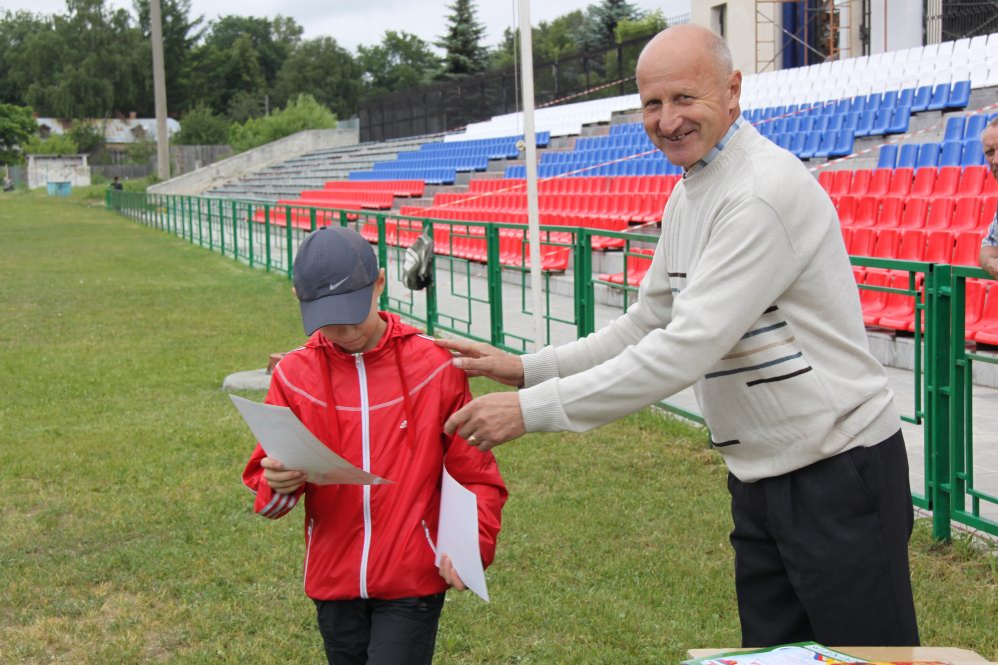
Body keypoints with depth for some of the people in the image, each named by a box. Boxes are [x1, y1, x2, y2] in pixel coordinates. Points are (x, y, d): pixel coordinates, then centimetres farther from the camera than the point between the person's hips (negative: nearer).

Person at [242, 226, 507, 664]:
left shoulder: (435, 364, -7)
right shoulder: (294, 375, -2)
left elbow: (475, 475, -1)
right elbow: (264, 482, 0)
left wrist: (472, 545, -16)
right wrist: (278, 484, -23)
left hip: (412, 582, -3)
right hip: (333, 582, 3)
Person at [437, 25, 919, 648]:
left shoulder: (766, 191, -22)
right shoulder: (687, 199, 10)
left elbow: (687, 351, -27)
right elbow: (646, 328, 17)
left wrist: (533, 409, -23)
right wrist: (526, 368, 5)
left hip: (839, 473, -9)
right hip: (761, 476, 9)